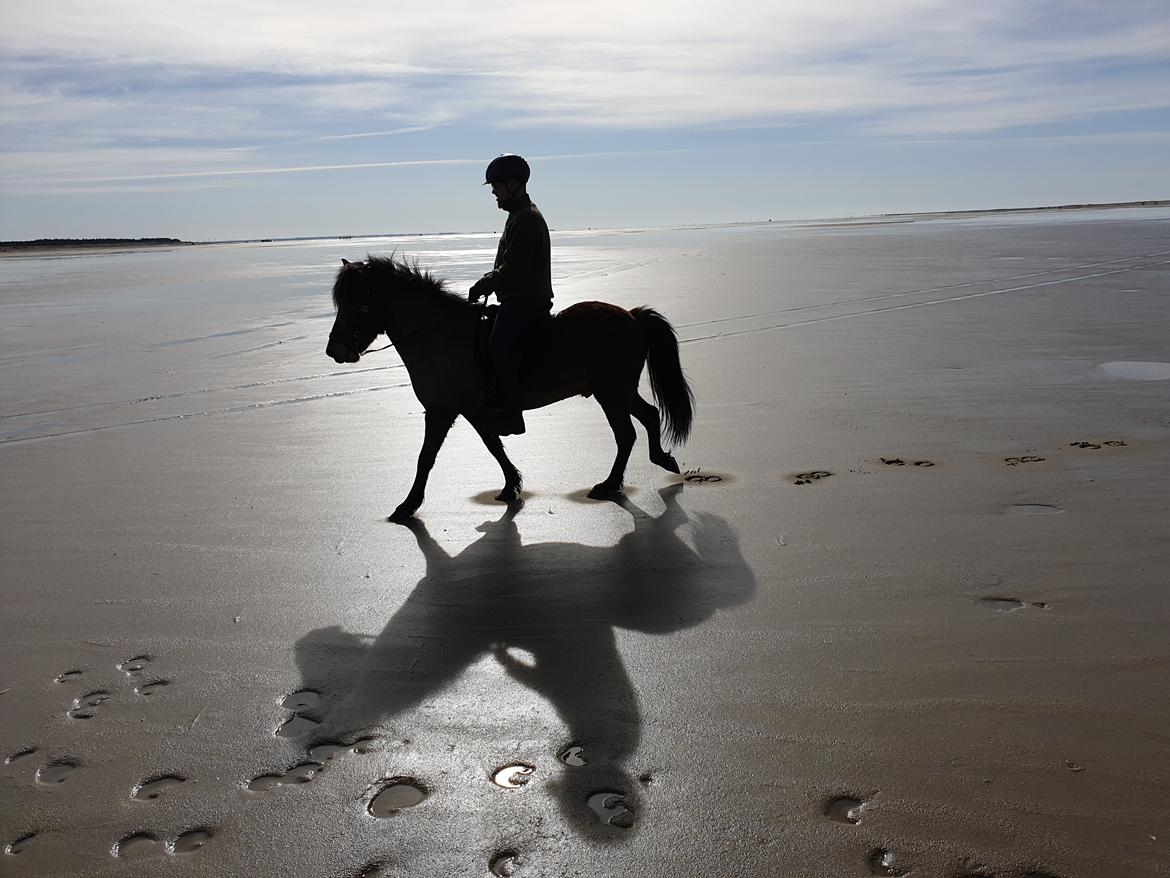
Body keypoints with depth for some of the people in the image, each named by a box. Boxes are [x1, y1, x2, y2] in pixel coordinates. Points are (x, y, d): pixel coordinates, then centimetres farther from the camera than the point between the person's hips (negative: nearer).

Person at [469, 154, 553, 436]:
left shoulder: (527, 219, -15)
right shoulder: (521, 215, 20)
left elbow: (512, 271, -23)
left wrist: (481, 287, -11)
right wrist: (486, 283, 11)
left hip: (525, 302, -11)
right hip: (521, 299, 11)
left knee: (498, 347, -25)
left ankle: (510, 414, -24)